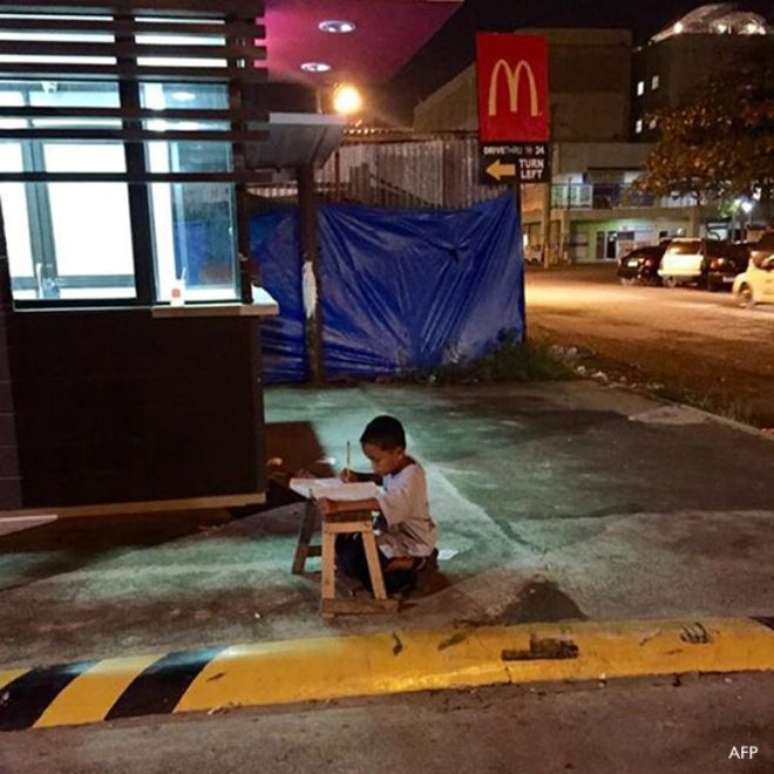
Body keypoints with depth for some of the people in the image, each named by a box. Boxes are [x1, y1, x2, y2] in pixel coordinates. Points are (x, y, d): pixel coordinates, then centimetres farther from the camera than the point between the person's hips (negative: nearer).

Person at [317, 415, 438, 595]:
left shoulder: (411, 476, -30)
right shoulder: (396, 465, -4)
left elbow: (383, 503, -47)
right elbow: (381, 478, 20)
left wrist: (338, 506, -55)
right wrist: (358, 477, -2)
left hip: (411, 540, -10)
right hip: (394, 529, 10)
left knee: (351, 562, -19)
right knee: (345, 542, 8)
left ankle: (415, 563, -7)